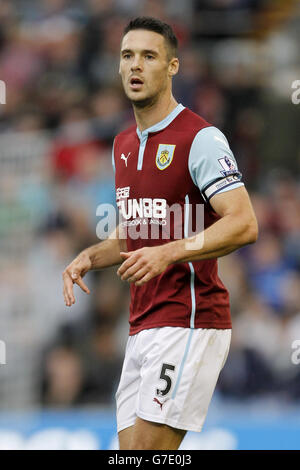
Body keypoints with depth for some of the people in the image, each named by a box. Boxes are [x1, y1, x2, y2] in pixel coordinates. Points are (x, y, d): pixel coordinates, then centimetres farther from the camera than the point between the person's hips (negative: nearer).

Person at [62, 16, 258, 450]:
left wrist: (169, 253, -27)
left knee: (146, 449, -15)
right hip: (142, 328, 8)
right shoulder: (124, 145, 17)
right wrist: (89, 258, 9)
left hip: (188, 322, -8)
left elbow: (244, 224, -18)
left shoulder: (200, 138, -10)